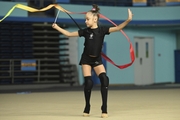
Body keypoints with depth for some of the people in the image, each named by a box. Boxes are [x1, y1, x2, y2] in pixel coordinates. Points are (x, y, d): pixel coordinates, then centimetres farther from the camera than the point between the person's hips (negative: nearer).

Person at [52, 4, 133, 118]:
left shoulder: (102, 30, -7)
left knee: (104, 80, -17)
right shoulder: (85, 31, -4)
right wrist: (57, 27, -1)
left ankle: (104, 109, -12)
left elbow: (118, 28, -16)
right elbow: (69, 34, 3)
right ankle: (87, 108, 8)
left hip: (97, 59, 0)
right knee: (88, 82, -11)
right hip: (86, 59, 0)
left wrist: (128, 20, -29)